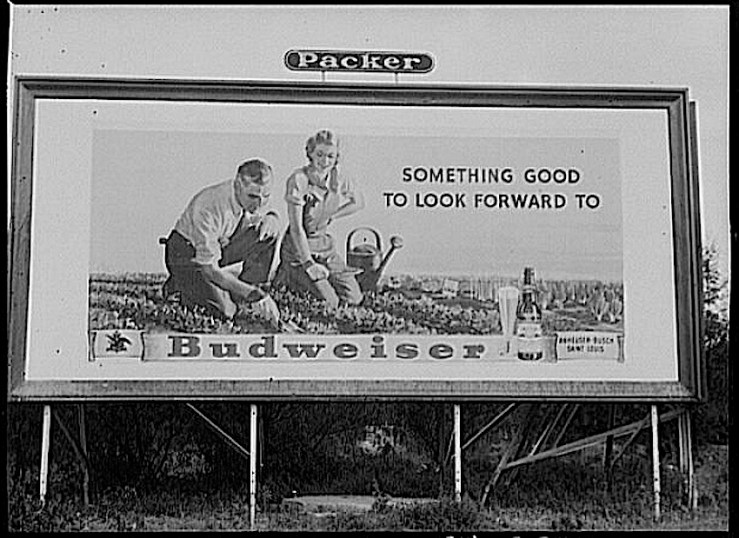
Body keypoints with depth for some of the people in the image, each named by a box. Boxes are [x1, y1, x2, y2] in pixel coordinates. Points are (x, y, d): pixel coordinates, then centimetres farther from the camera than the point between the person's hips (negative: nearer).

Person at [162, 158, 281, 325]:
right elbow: (210, 269, -34)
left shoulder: (258, 197, -17)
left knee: (269, 231, -15)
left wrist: (271, 219, -23)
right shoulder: (209, 206, -35)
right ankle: (182, 283, 3)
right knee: (225, 310, -27)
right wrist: (254, 294, -42)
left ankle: (244, 299, -6)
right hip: (186, 252, -6)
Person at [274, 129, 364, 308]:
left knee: (353, 299, -4)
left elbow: (358, 202, 18)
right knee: (330, 301, -19)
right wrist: (308, 264, -22)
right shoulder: (298, 179, -19)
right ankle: (286, 275, 6)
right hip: (299, 246, -6)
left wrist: (330, 216, 3)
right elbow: (296, 228, -20)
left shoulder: (338, 181, -3)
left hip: (325, 244, 6)